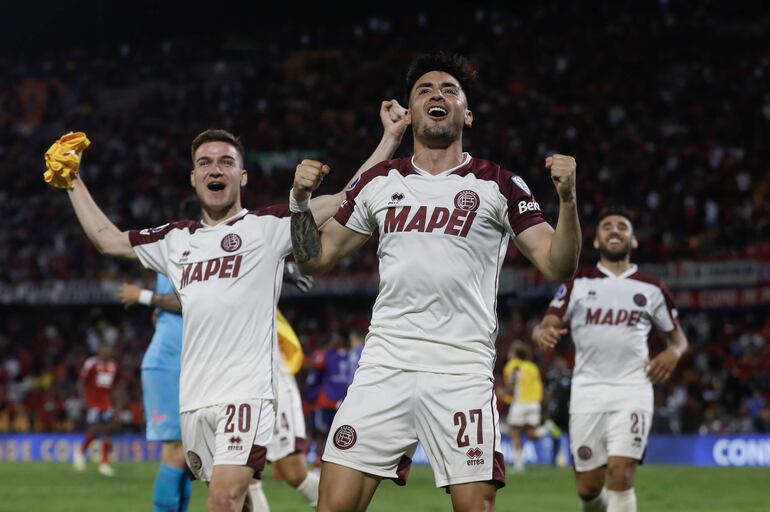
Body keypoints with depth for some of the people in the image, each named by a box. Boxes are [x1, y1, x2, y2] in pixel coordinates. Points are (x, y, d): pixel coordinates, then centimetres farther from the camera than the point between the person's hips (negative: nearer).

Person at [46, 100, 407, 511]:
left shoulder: (268, 225, 5)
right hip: (194, 397, 5)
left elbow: (348, 200, 0)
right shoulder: (175, 240, 20)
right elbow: (107, 239, 33)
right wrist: (72, 181, 35)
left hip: (247, 389, -5)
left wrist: (390, 139, -3)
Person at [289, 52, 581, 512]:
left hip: (462, 373, -2)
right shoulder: (379, 183, 14)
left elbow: (558, 265, -1)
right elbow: (315, 258, 21)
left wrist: (567, 198, -15)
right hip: (384, 367, 3)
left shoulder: (498, 186, 5)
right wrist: (301, 201, 5)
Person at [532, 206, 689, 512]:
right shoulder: (577, 284, 10)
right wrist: (543, 334, -22)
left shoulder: (652, 289, 10)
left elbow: (678, 337, 18)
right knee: (588, 487, 2)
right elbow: (546, 326, 3)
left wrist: (673, 352, -6)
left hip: (632, 390, -1)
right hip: (587, 391, 1)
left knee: (621, 472, -17)